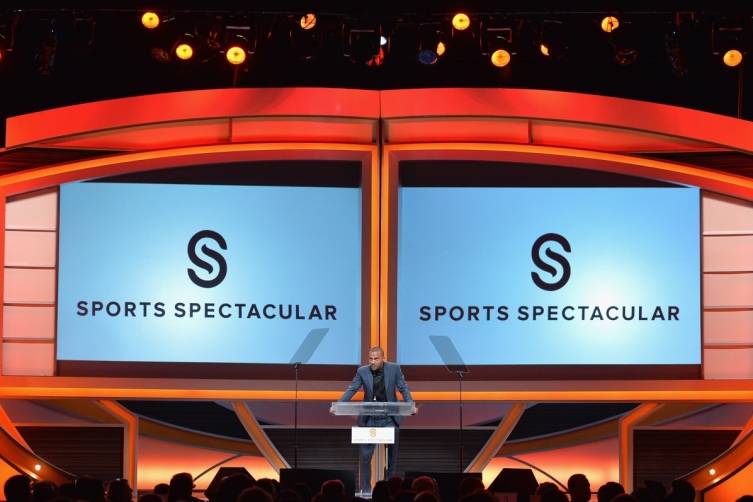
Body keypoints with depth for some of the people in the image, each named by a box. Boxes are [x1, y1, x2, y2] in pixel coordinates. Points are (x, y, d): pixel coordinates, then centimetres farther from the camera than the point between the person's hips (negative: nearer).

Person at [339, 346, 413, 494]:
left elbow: (403, 388, -3)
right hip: (369, 418, 0)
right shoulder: (362, 371, -5)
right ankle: (365, 489, 7)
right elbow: (352, 389, -5)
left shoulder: (394, 368, -6)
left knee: (393, 453, 8)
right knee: (365, 454, -2)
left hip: (390, 418, 0)